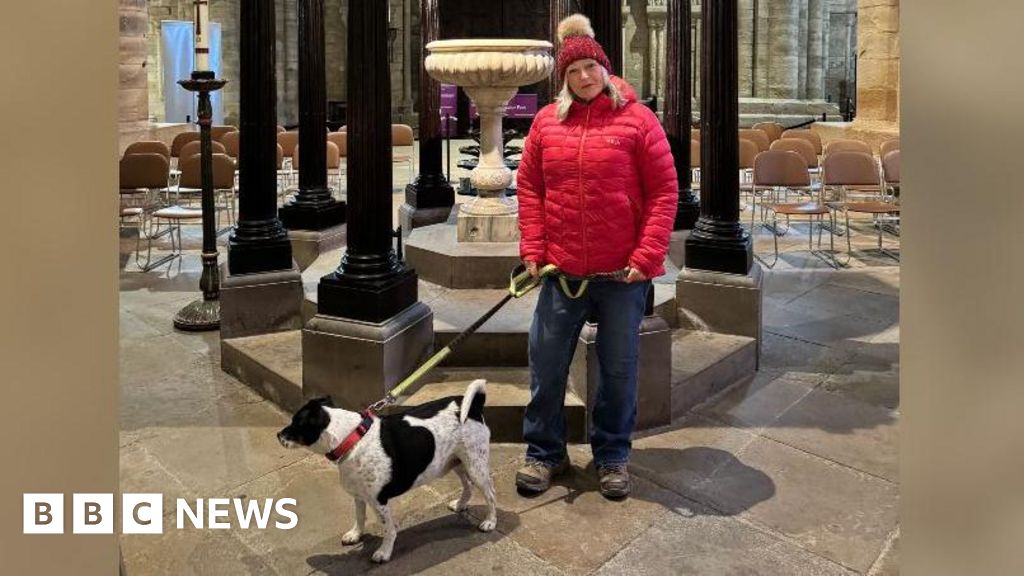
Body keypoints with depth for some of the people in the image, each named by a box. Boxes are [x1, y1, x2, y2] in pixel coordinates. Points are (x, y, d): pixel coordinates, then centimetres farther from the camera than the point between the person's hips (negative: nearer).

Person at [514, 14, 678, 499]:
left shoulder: (637, 119, -3)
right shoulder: (547, 122, 6)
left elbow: (663, 191, -5)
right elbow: (530, 187, 8)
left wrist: (647, 255, -12)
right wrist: (533, 249, -1)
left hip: (623, 272, -2)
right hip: (562, 268, 3)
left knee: (619, 367, 9)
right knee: (547, 363, 8)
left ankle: (612, 455, 27)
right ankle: (543, 452, 26)